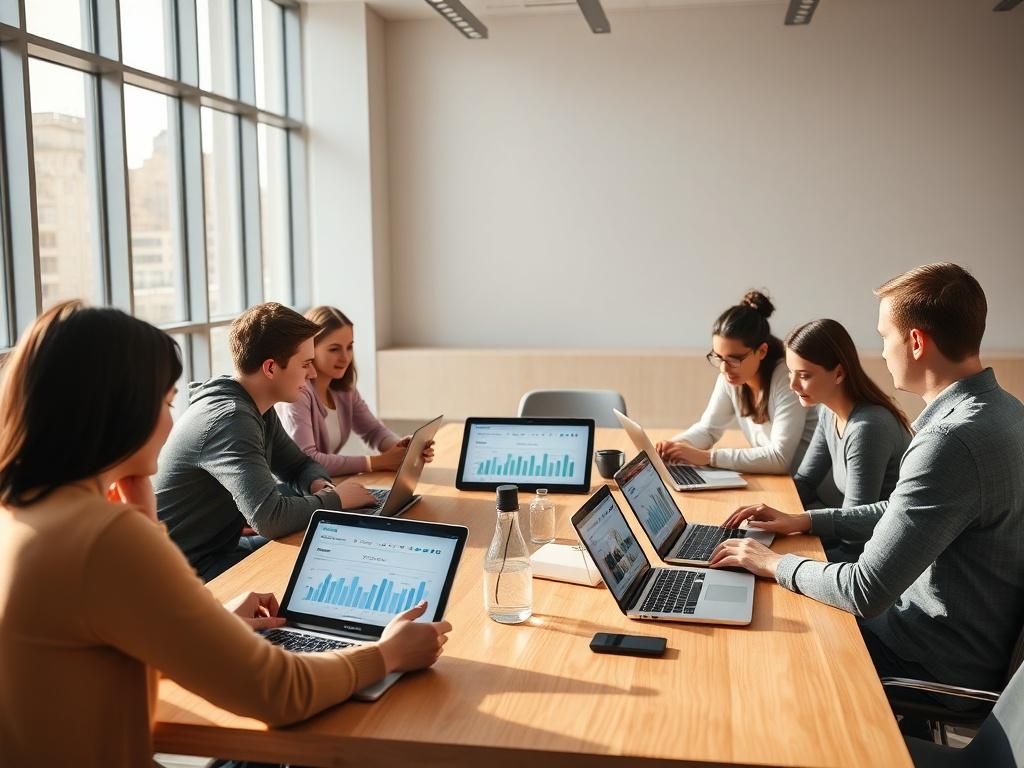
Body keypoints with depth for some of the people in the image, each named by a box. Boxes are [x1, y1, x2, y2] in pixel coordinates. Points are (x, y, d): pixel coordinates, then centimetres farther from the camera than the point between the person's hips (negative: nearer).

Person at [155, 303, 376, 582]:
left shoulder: (260, 410, 4)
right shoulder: (230, 419, -27)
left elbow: (300, 466, 16)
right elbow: (269, 517, -35)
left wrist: (320, 485, -8)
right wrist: (336, 498, -19)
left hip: (220, 545, 9)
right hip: (190, 567, -9)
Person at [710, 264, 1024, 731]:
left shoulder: (952, 441, -32)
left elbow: (865, 593, -29)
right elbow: (904, 513, 15)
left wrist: (776, 563, -13)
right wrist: (805, 522, 10)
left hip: (941, 668, -9)